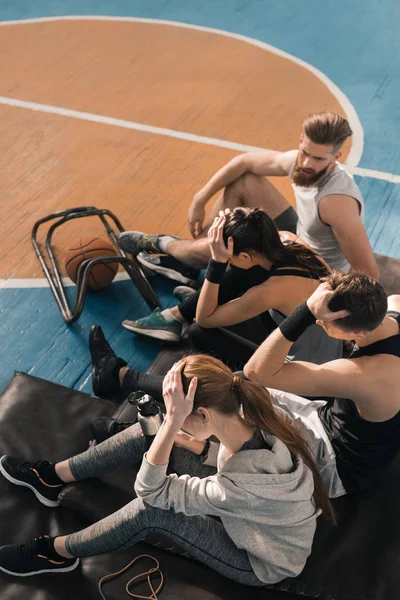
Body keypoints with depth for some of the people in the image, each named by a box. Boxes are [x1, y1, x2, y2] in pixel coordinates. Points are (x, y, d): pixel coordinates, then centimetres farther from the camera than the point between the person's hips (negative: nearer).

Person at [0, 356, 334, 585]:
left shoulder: (241, 485, -44)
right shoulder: (257, 413, -26)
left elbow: (148, 490, -32)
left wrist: (173, 421, -44)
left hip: (263, 564, -6)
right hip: (247, 511, 6)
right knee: (153, 429, -8)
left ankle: (58, 553, 3)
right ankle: (54, 476, 10)